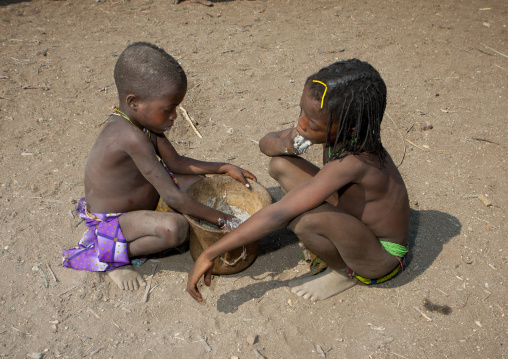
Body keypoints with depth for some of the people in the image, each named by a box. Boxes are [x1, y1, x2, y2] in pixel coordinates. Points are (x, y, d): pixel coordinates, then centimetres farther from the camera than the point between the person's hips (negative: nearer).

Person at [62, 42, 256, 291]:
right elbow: (172, 197, -33)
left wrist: (224, 168, -3)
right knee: (175, 227, -35)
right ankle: (112, 255, -9)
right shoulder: (132, 138, -36)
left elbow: (176, 162, 4)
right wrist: (219, 219, -24)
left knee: (198, 179, 9)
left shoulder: (145, 121, -7)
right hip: (111, 219, -9)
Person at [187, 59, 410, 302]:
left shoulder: (353, 162, -38)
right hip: (350, 218, 7)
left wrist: (209, 254, -36)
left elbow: (279, 214, -41)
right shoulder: (335, 131, -15)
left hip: (381, 257, -7)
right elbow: (266, 143, -3)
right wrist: (285, 144, -28)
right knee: (281, 165, -3)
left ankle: (345, 272, -3)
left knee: (306, 218, -38)